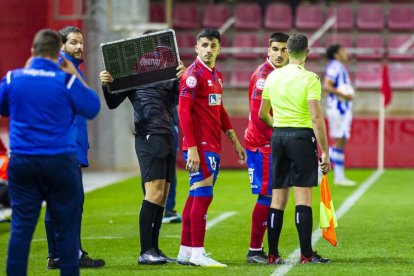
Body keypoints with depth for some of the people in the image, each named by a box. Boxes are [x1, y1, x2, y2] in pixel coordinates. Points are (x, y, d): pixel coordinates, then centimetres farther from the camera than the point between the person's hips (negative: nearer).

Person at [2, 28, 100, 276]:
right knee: (67, 227, 6)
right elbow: (92, 109, 2)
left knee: (21, 227, 6)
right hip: (60, 161, -3)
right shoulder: (67, 81, -9)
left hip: (22, 162, 3)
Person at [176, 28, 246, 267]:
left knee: (196, 196, 10)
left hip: (214, 146, 9)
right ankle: (197, 253, -8)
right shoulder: (194, 74, -11)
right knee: (203, 194, -10)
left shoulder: (217, 75, 16)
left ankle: (185, 251, 14)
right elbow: (183, 111, -16)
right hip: (200, 147, -9)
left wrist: (235, 141, 25)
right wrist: (192, 148, -22)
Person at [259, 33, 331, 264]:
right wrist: (325, 152, -12)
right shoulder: (310, 78, -9)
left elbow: (262, 113, 17)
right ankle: (306, 254, -6)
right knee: (303, 197, -4)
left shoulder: (273, 76, 8)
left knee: (278, 198, 8)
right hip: (302, 135, -5)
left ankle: (273, 254, 10)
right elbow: (316, 117, -15)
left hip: (278, 136, 5)